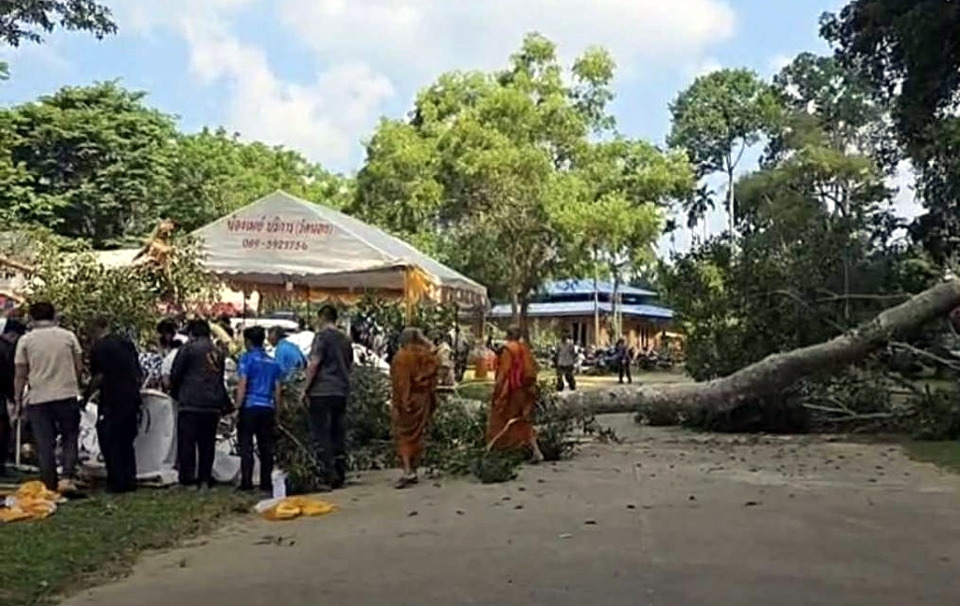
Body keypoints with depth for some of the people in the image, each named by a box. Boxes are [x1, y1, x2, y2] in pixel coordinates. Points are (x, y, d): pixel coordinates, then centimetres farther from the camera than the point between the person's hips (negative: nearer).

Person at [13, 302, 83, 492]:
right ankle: (67, 478, -3)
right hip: (67, 395, 0)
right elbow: (79, 366, 4)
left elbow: (20, 374, 0)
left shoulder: (25, 340, -1)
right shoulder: (68, 336, 1)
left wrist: (17, 400, 10)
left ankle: (51, 486, 11)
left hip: (38, 399, 0)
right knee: (70, 438, 12)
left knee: (45, 445, 7)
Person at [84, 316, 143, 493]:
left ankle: (117, 482, 1)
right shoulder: (127, 343, 13)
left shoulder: (98, 348, -8)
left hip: (113, 401, -7)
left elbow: (98, 378, -11)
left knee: (110, 441, 2)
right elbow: (139, 373, 15)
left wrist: (85, 396, 1)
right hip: (132, 398, 7)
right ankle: (130, 480, 15)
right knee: (127, 441, 14)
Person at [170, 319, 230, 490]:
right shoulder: (218, 352, 12)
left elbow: (175, 375, -2)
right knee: (207, 443, 10)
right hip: (213, 405, 5)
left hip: (190, 404, -5)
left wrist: (175, 393, 16)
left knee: (187, 442, 1)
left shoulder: (188, 348, -3)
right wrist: (225, 402, 27)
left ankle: (188, 479, -2)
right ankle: (205, 480, 11)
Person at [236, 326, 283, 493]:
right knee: (266, 447, 7)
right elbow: (277, 390, 13)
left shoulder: (247, 358, -1)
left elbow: (242, 384, -9)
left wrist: (238, 406, -6)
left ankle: (246, 482, -4)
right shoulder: (274, 363, 14)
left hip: (250, 406, -5)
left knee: (246, 446, -1)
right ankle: (266, 483, 8)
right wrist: (276, 413, 18)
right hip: (268, 408, 5)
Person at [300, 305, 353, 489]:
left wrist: (305, 389, -8)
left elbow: (314, 364, -13)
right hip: (341, 392, 7)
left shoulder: (322, 336, -7)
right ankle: (340, 474, 13)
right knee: (338, 433, 11)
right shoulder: (345, 339, 15)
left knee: (321, 434, -4)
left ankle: (329, 475, -8)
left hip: (322, 392, -7)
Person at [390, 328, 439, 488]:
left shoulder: (402, 357, -9)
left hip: (406, 401, -5)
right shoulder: (429, 357, 6)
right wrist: (431, 405, 14)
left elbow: (399, 383, -14)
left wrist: (396, 404, -13)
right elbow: (433, 381, 9)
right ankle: (413, 470, 16)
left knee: (403, 435, -1)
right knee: (417, 435, 12)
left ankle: (408, 470, -14)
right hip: (423, 401, 5)